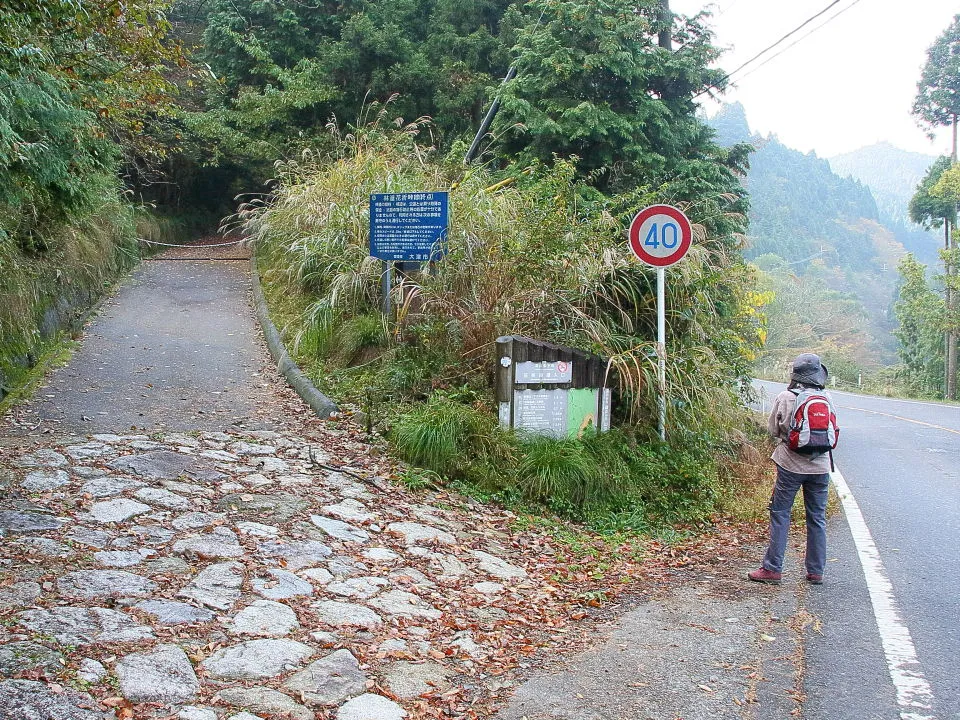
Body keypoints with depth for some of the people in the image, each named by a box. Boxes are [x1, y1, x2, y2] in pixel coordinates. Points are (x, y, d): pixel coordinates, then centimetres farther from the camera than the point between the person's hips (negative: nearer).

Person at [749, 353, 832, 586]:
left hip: (790, 464, -2)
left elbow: (772, 429, 0)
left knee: (780, 515, 5)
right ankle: (816, 571, 17)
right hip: (820, 467, 3)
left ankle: (772, 569, 5)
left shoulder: (785, 398, -8)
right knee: (817, 518, 11)